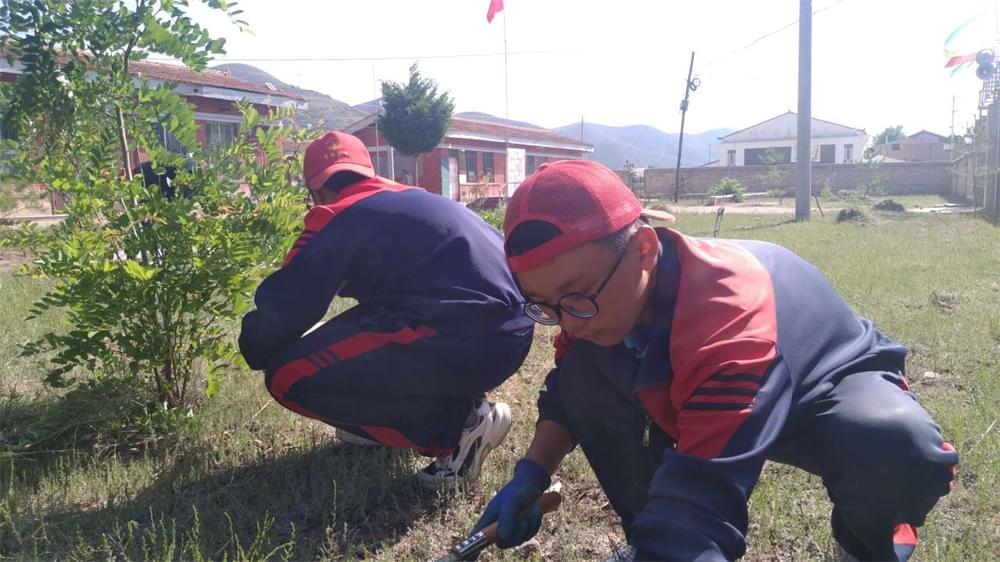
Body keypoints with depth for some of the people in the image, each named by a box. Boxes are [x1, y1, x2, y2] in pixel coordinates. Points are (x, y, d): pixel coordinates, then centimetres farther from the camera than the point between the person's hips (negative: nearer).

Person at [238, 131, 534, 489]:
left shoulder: (337, 217, 2)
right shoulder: (414, 199, 25)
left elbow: (284, 306, 2)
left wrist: (256, 351, 23)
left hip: (467, 342, -9)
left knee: (289, 376, -3)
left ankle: (457, 426, -3)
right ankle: (454, 410, 17)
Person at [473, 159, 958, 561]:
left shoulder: (730, 317, -44)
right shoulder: (599, 295, -21)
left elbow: (699, 508, -51)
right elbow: (563, 393, -4)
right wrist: (531, 473, -21)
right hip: (701, 395, 5)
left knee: (900, 447, -39)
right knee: (584, 375, -18)